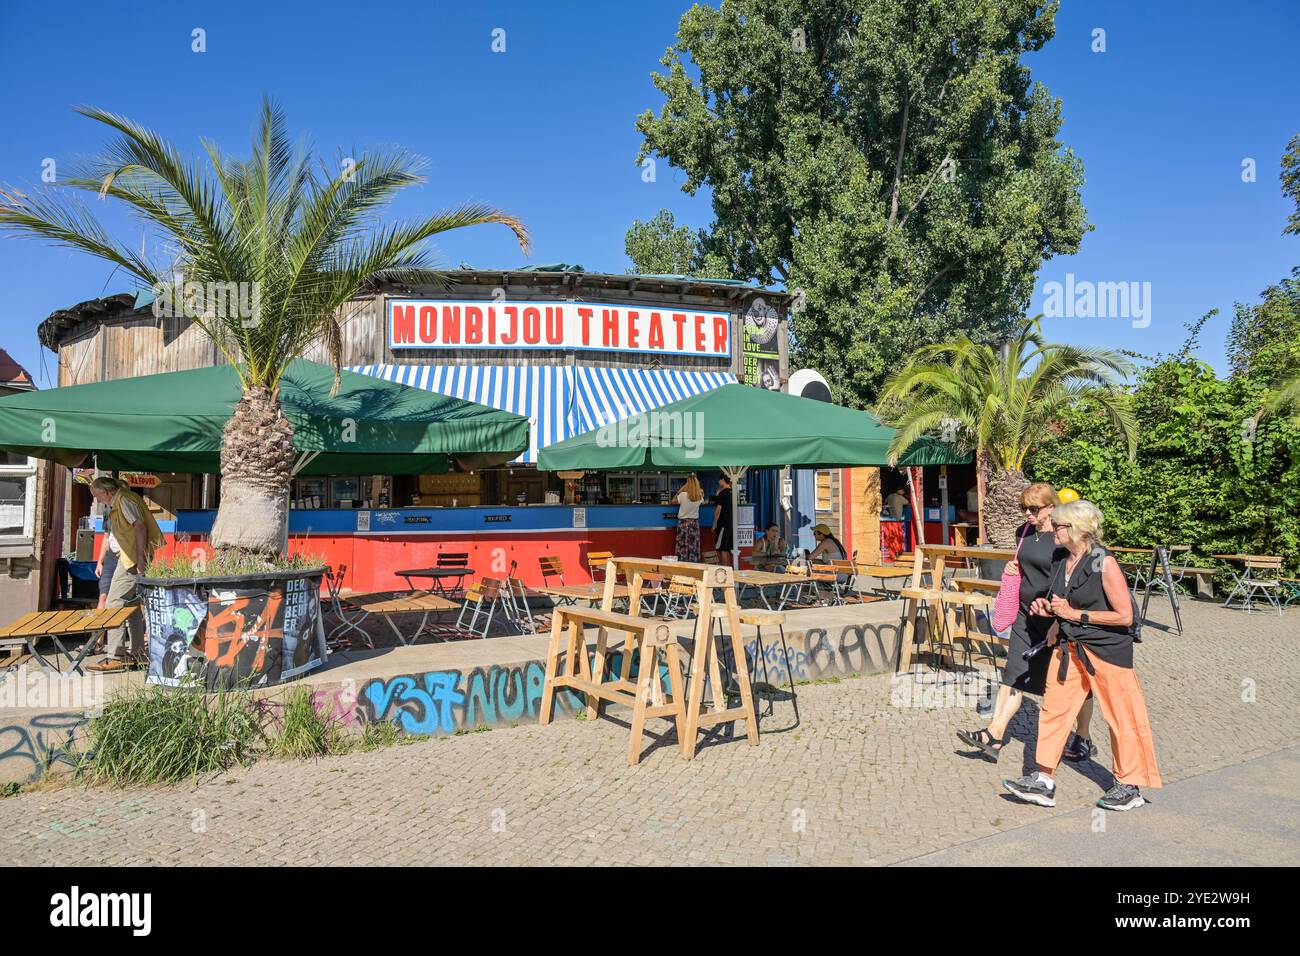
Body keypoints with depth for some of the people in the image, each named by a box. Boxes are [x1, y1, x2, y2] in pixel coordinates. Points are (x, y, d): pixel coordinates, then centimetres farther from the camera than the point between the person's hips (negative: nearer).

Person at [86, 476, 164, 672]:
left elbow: (140, 526, -19)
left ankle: (114, 657, -12)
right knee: (132, 605, 14)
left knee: (113, 604, -11)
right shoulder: (116, 503, 23)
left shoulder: (123, 500, -9)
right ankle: (137, 653, 19)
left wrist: (140, 557, -24)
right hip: (130, 558, 11)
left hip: (132, 558, -11)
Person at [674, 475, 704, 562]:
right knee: (693, 547, 5)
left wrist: (679, 491, 5)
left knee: (682, 547, 1)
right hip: (694, 523, 3)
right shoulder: (699, 496, -4)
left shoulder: (683, 495, -14)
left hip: (683, 522, -3)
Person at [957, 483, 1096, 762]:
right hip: (1027, 614, 7)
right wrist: (1013, 569, 2)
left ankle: (1083, 741, 26)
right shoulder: (1024, 532, 6)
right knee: (1014, 675, 4)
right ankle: (994, 735, 5)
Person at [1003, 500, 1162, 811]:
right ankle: (1043, 781, 10)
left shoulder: (1104, 563, -16)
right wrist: (1049, 610, 2)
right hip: (1069, 648, 8)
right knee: (1053, 709, 4)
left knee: (1120, 716, 6)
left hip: (1107, 650, -7)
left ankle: (1130, 787, 21)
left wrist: (1075, 614, -19)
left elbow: (1124, 616, -18)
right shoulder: (1065, 563, 7)